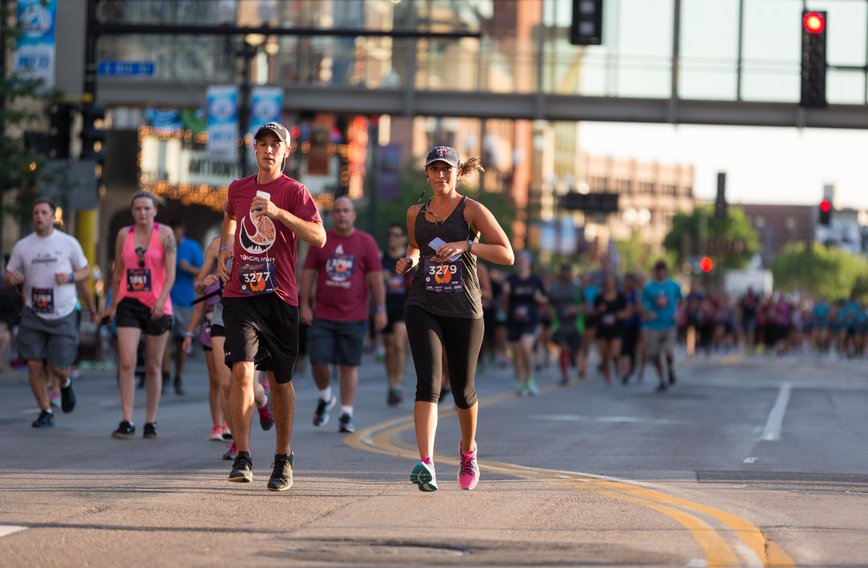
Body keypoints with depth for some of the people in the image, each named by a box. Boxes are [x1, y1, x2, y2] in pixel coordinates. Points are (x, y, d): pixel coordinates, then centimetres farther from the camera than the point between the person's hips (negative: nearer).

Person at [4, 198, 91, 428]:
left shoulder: (68, 243, 0)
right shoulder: (22, 246, 4)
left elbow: (86, 271, 8)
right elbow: (7, 275, 10)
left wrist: (70, 277, -14)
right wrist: (11, 277, -15)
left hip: (63, 315, -2)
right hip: (33, 315, 2)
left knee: (57, 367, -5)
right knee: (34, 364, -7)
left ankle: (65, 383, 33)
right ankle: (45, 412, 8)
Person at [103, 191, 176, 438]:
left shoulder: (165, 234, -2)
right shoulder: (124, 235, 7)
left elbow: (171, 272, -8)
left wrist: (161, 300, -22)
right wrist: (113, 305, 18)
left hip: (157, 307, -2)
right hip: (129, 304, 2)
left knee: (153, 367, 6)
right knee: (126, 363, -12)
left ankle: (150, 422, 15)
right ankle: (127, 422, -11)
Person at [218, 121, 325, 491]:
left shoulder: (294, 192, 0)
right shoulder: (238, 189, 13)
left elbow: (319, 238, -15)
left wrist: (278, 212, -24)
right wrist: (224, 249, 21)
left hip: (280, 297, -2)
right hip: (239, 294, 2)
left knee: (280, 380, 7)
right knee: (242, 370, -15)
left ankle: (283, 458, 22)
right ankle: (242, 458, -16)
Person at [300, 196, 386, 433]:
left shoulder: (366, 242, 3)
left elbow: (376, 278, 2)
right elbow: (308, 273, 8)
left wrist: (380, 309, -2)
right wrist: (304, 304, 1)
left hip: (353, 316, -1)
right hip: (322, 315, 1)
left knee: (349, 365, 1)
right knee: (318, 362, -4)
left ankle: (346, 416, 6)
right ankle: (325, 397, 25)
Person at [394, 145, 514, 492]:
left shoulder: (472, 211, -1)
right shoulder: (416, 214, 11)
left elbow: (507, 255, -7)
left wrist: (466, 245, -19)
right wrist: (408, 260, 7)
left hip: (463, 310, -1)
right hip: (423, 307, 2)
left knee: (463, 390, 10)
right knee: (427, 382, -17)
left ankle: (467, 451, 39)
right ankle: (426, 464, -28)